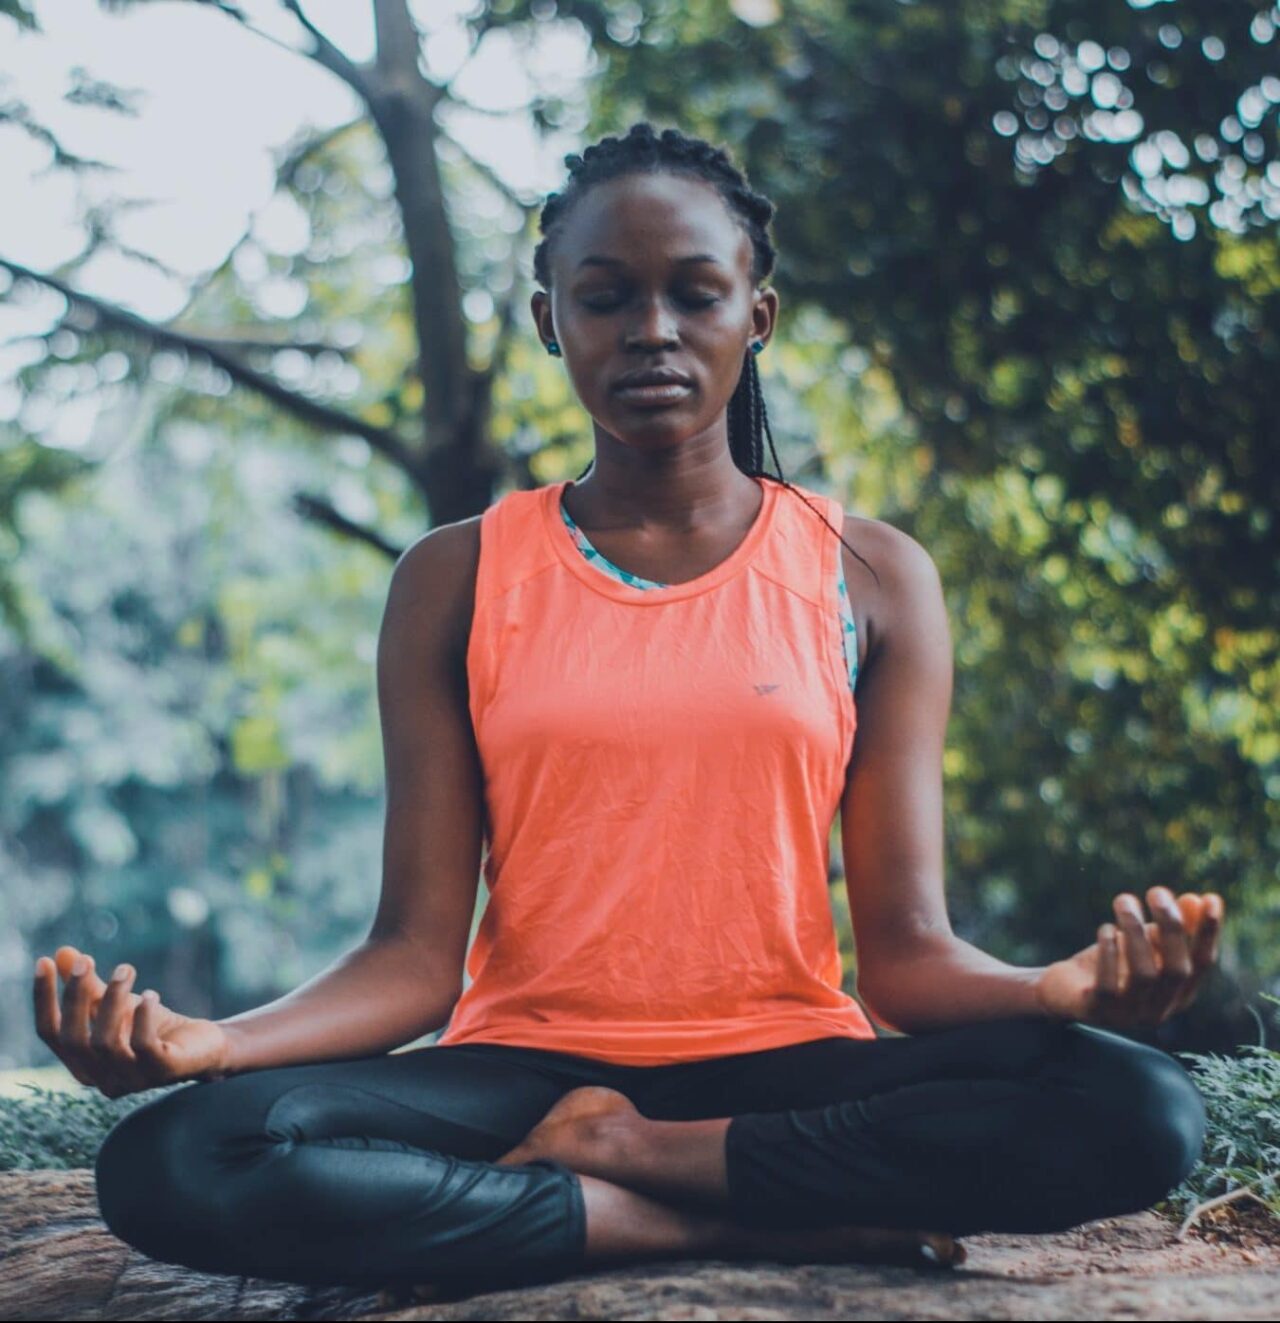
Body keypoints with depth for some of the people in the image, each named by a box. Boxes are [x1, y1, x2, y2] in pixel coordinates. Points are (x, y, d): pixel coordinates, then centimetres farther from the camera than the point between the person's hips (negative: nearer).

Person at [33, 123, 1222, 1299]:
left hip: (788, 1067, 1)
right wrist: (206, 1041, -21)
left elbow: (907, 952, 0)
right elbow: (416, 954, -1)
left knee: (1142, 1111, -27)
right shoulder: (456, 582, 6)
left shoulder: (869, 579, 7)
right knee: (169, 1161, -29)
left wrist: (1072, 987, -23)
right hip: (526, 1065, 0)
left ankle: (621, 1152, -15)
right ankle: (780, 1223, -20)